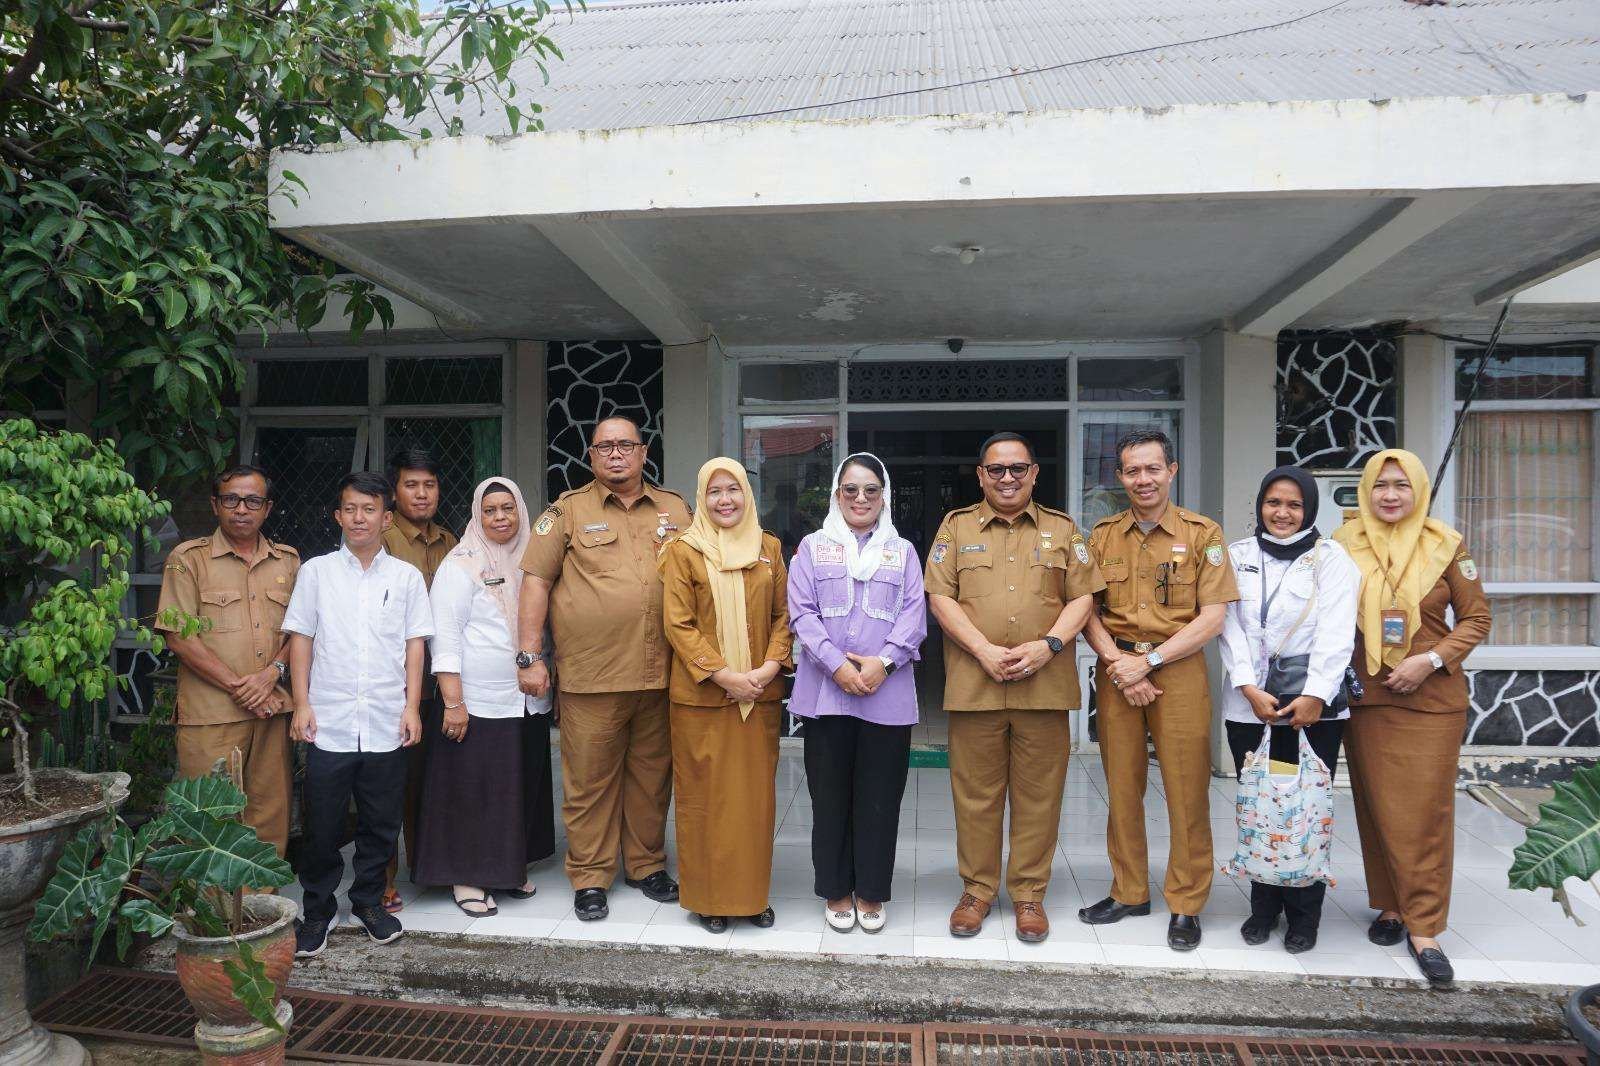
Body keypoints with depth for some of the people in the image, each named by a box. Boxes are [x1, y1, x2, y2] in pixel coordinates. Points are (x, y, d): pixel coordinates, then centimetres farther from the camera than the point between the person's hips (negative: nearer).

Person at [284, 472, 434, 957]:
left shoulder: (406, 576, 6)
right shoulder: (316, 571, 5)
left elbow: (415, 644, 6)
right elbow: (300, 639, 5)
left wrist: (412, 707, 0)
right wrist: (302, 703, -2)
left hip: (387, 725, 1)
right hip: (329, 723, -1)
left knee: (381, 824, 9)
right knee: (322, 826, 6)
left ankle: (369, 900, 27)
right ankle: (317, 910, 23)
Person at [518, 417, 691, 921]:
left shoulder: (674, 510, 12)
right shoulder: (568, 511, 4)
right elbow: (536, 582, 0)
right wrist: (530, 656, -6)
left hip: (660, 675, 3)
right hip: (590, 677, -2)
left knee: (652, 775, 12)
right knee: (589, 779, 4)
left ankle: (646, 865, 28)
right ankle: (590, 878, 18)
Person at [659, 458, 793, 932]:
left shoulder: (768, 548, 9)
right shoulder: (684, 551, -3)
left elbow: (782, 615, 9)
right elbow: (679, 625, -8)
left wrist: (770, 666, -7)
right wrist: (724, 675, -15)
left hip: (760, 694, 3)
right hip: (702, 695, -3)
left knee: (756, 794, 10)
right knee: (705, 796, 4)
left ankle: (753, 893, 23)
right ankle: (709, 897, 18)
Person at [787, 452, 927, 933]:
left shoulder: (902, 551, 12)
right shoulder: (813, 547, 8)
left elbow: (914, 616, 2)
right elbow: (802, 613, -1)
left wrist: (882, 663, -13)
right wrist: (837, 664, -14)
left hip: (888, 692, 1)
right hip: (825, 689, 0)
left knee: (880, 796, 5)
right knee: (830, 795, 6)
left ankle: (871, 892, 20)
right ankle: (836, 890, 21)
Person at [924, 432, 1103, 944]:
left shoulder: (1063, 529, 12)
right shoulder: (956, 526, 10)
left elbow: (1081, 597, 7)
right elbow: (940, 597, 1)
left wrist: (1049, 645, -10)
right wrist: (984, 650, -11)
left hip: (1045, 685, 1)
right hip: (974, 684, 0)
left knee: (1039, 794, 5)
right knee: (975, 793, 5)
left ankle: (1029, 894, 19)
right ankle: (976, 891, 19)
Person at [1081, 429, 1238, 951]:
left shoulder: (1202, 533, 0)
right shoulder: (1102, 535, 8)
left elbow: (1212, 617, -6)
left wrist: (1149, 662, -13)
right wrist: (1118, 664, -10)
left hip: (1179, 671, -2)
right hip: (1117, 674, 3)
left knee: (1187, 791, 0)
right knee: (1122, 788, 9)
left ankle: (1186, 904, 15)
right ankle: (1129, 892, 24)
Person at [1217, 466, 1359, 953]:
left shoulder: (1331, 558, 3)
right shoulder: (1237, 556, 10)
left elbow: (1335, 633, -7)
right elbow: (1231, 626, 2)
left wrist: (1315, 694, -17)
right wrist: (1249, 687, -11)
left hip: (1313, 704, -2)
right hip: (1248, 705, 2)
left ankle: (1303, 915, 15)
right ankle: (1264, 907, 20)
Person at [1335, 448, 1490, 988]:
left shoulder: (1445, 545, 0)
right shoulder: (1345, 544, 1)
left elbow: (1476, 618, 3)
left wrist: (1431, 660, -11)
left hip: (1432, 696, -1)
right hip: (1365, 696, 1)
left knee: (1427, 810, 0)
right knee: (1378, 806, 7)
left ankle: (1424, 928, 7)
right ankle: (1390, 905, 22)